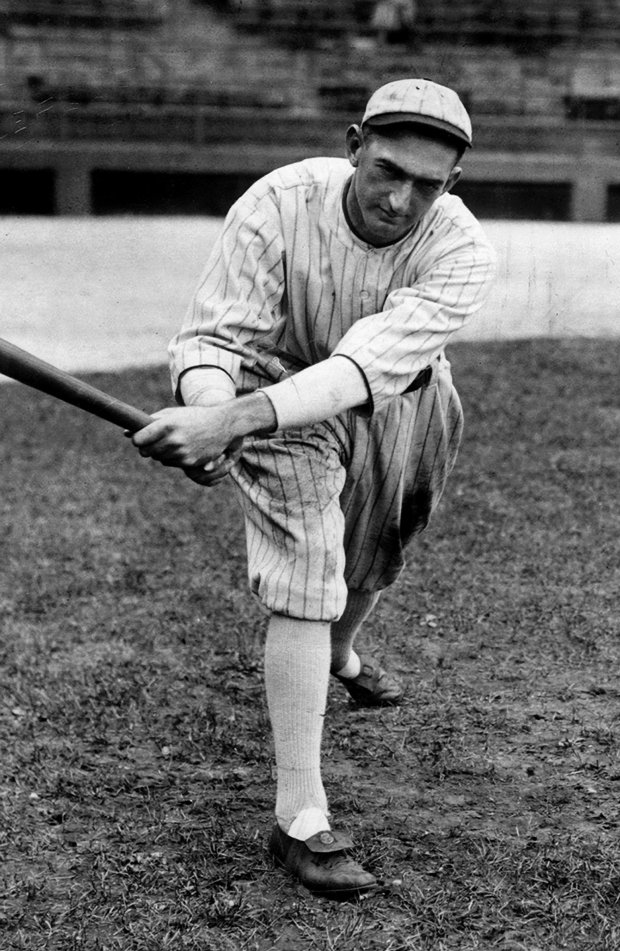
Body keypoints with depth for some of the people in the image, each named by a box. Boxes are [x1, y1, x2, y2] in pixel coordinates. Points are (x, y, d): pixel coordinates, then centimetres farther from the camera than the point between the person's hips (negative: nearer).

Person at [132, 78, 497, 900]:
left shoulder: (460, 253, -32)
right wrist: (210, 414, -53)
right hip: (282, 396, -3)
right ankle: (301, 820, -16)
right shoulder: (276, 208, -32)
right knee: (304, 581, -18)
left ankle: (343, 654, 62)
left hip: (404, 402, 3)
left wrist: (233, 421, -57)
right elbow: (214, 339, -29)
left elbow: (370, 365, -44)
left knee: (377, 553, 25)